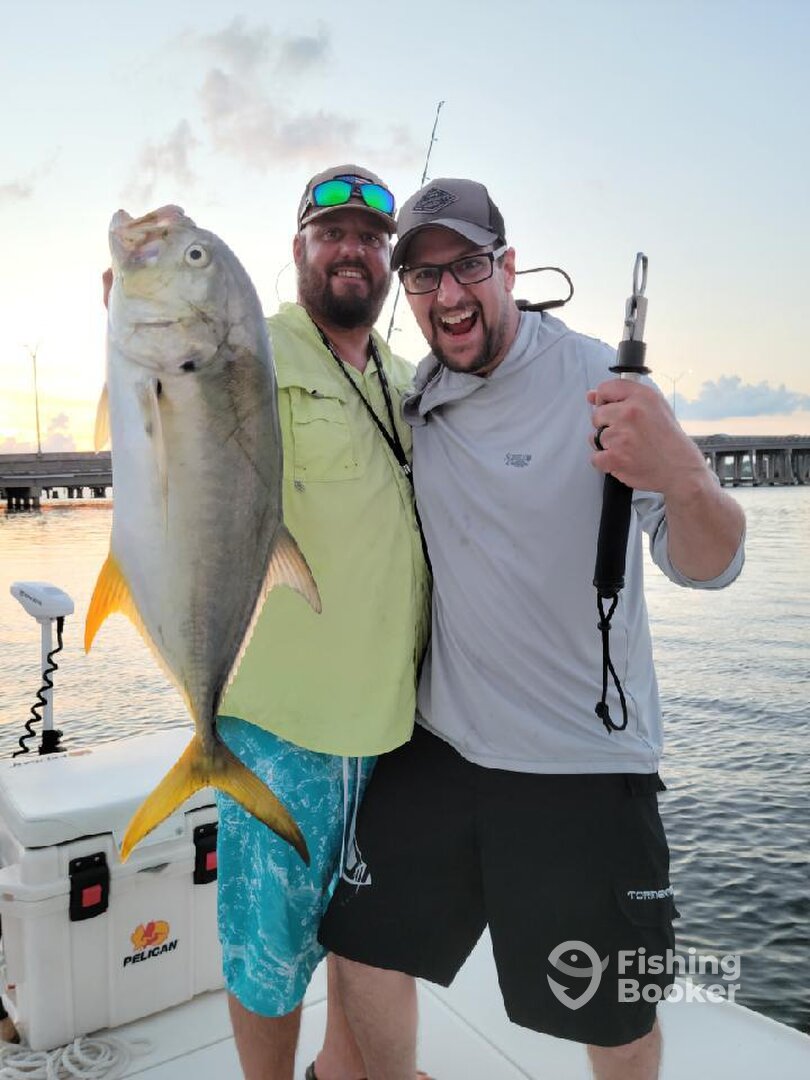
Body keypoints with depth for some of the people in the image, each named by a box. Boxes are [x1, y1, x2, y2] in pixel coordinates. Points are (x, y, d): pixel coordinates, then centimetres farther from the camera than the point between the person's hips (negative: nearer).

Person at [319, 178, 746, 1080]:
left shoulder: (596, 382, -13)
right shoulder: (409, 398, 1)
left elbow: (706, 565, -20)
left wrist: (683, 479, -40)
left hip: (585, 766, -3)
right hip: (433, 745, 4)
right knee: (361, 945, 16)